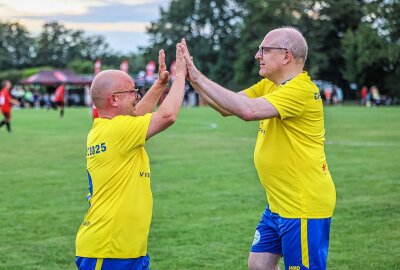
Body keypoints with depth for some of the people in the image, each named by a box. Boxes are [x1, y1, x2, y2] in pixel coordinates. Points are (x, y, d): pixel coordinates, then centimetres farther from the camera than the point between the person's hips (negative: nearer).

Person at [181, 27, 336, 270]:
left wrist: (199, 78, -27)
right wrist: (194, 78, -5)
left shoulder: (301, 90, -21)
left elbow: (248, 110, -33)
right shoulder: (269, 85, 10)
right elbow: (227, 107, 8)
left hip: (304, 205, -10)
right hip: (280, 203, 10)